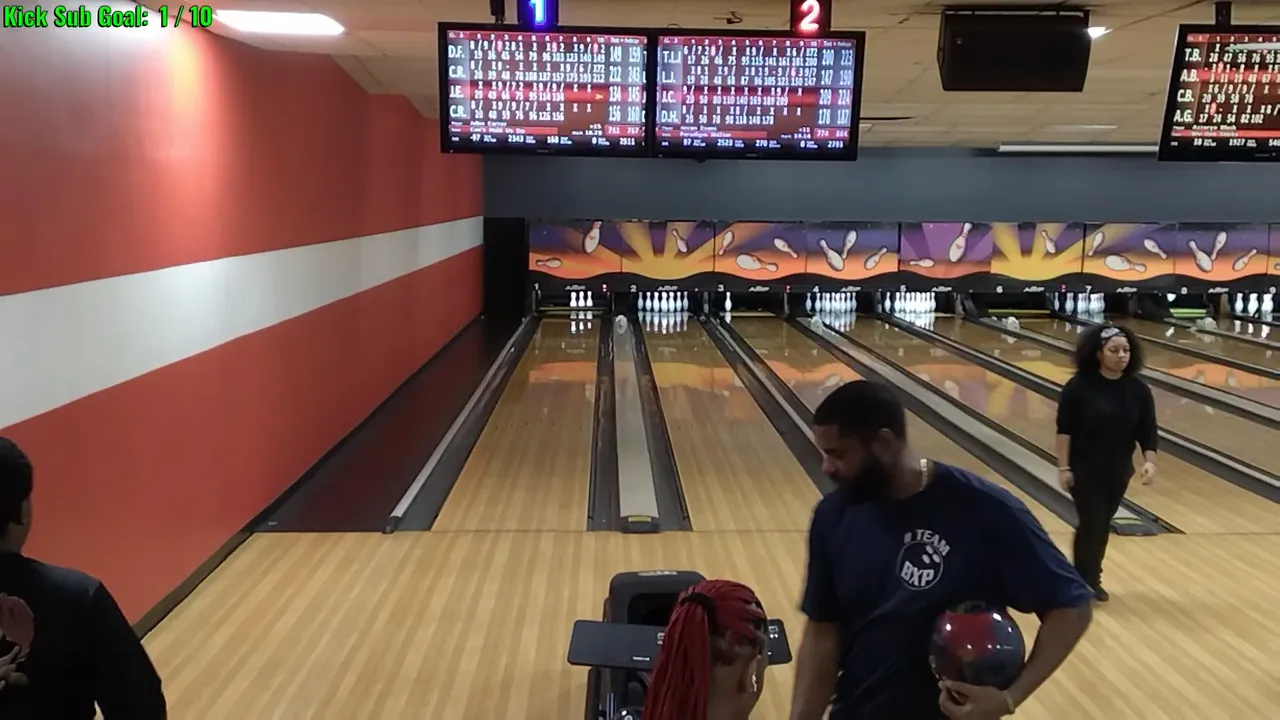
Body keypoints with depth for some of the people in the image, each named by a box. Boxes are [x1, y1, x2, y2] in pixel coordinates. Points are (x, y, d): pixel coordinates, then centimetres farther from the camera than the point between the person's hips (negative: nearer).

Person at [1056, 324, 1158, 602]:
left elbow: (1148, 431, 0)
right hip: (1084, 469, -4)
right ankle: (1082, 584, 10)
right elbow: (1064, 429, -11)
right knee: (1091, 523, -5)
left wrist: (1149, 461, -16)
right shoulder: (1079, 386, -14)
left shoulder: (1138, 390, -3)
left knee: (1103, 525, 13)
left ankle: (1093, 580, 28)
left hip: (1118, 471, 4)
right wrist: (1063, 467, -13)